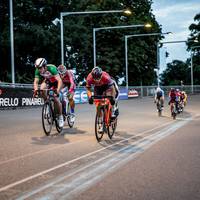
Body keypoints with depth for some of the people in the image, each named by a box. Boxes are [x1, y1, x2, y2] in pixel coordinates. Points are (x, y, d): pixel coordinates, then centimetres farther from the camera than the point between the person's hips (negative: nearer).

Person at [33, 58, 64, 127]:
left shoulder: (51, 68, -38)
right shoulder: (38, 71, -25)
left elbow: (60, 81, -44)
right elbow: (36, 82, -21)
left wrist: (57, 91, -57)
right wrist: (36, 90, -41)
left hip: (56, 81, -4)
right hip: (48, 80, 4)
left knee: (56, 99, -15)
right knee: (42, 89, -28)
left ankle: (60, 117, 2)